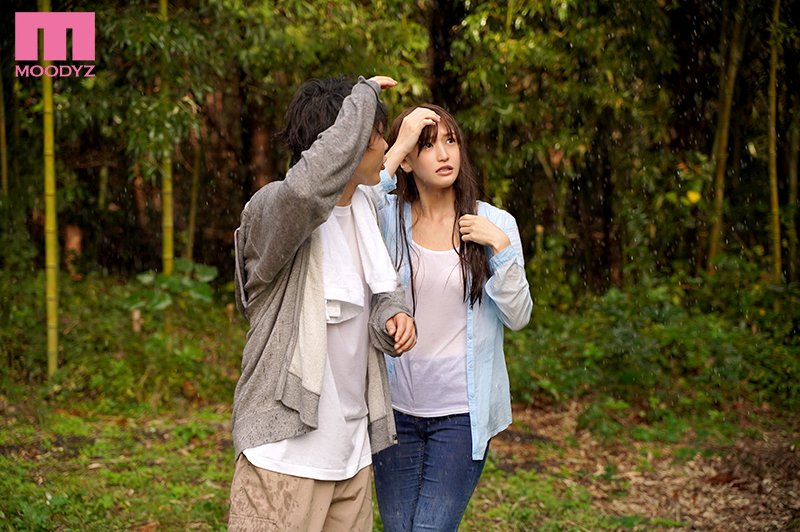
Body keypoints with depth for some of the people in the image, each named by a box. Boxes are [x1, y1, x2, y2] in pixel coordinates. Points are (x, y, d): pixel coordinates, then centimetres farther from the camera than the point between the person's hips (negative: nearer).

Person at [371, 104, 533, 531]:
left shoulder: (495, 224, 0)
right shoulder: (388, 216, -1)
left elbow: (518, 316, -2)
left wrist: (501, 248, -15)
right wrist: (397, 146, -22)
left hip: (462, 411, -1)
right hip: (396, 405, 2)